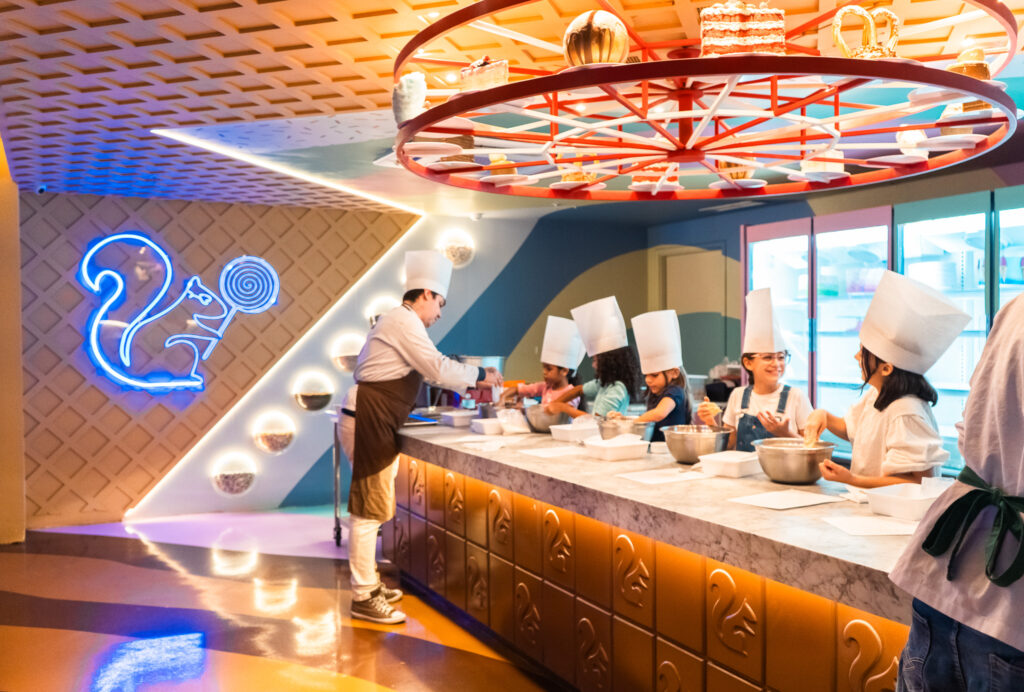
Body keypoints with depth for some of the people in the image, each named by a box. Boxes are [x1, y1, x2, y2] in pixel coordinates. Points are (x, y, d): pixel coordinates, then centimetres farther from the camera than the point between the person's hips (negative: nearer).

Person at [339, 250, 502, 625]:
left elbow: (426, 370, 25)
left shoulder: (401, 321, 20)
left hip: (374, 423, 11)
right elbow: (437, 368, -14)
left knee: (371, 506, 17)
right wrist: (480, 375, -1)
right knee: (370, 508, -6)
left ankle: (368, 583, 28)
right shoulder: (404, 320, -11)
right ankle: (364, 599, 1)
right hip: (367, 421, -11)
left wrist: (470, 382, 22)